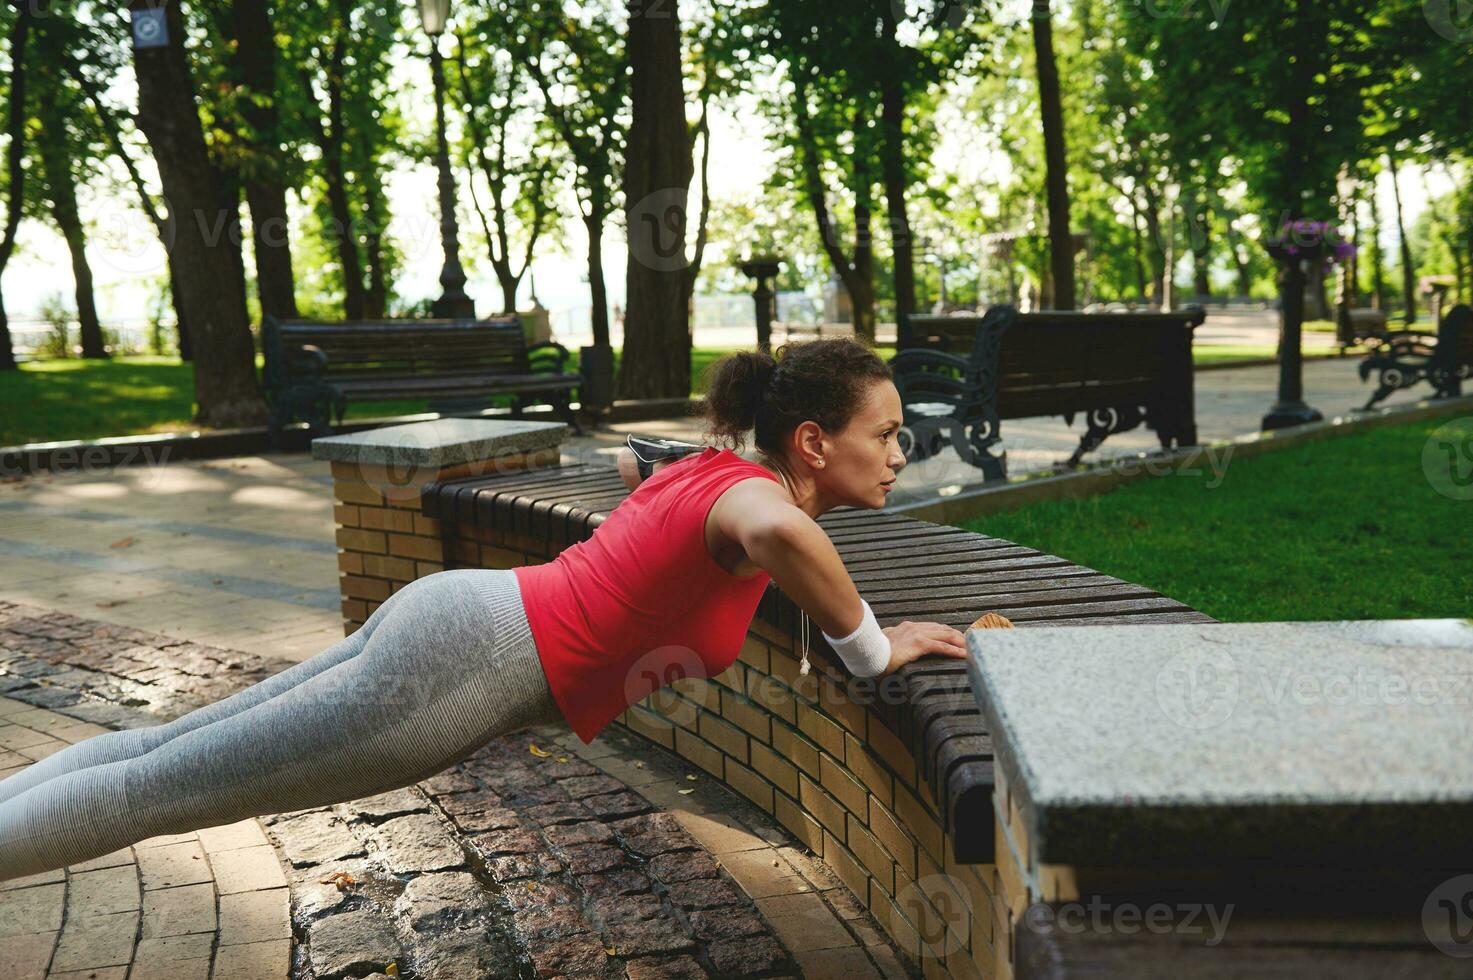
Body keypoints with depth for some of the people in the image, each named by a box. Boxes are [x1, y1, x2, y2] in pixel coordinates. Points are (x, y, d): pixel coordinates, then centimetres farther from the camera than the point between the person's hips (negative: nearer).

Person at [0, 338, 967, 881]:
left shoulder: (713, 466, 10)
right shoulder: (754, 493, -16)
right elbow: (779, 534, -43)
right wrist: (870, 650, -27)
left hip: (449, 615, 8)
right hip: (461, 664, -8)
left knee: (162, 752, 15)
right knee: (161, 786, 3)